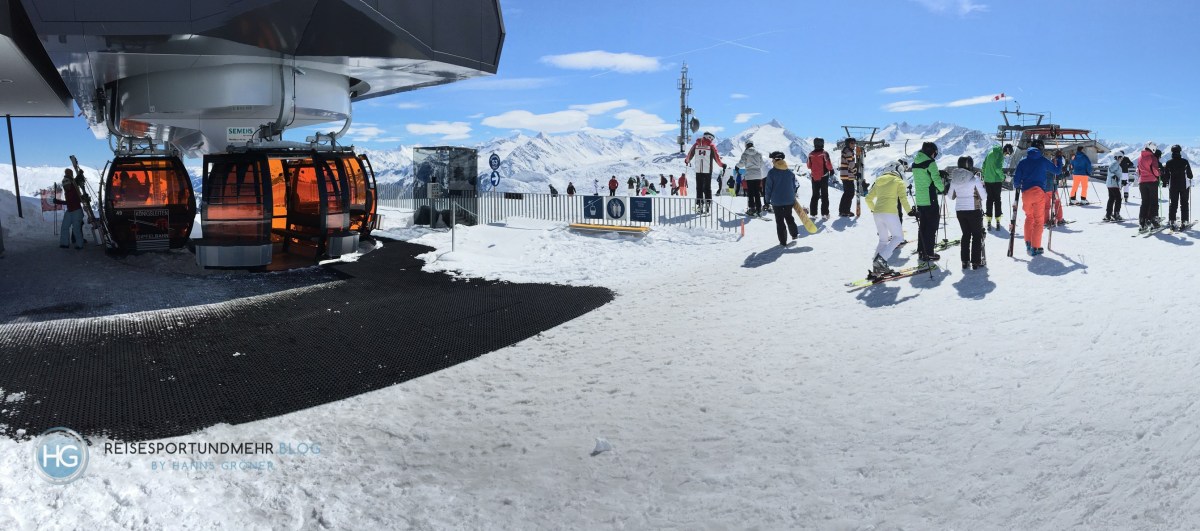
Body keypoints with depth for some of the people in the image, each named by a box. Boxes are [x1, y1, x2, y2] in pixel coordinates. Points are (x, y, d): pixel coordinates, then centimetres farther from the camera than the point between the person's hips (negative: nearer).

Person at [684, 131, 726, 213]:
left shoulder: (696, 144, 4)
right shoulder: (711, 146, -4)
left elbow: (690, 154, 11)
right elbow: (716, 157, -6)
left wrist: (686, 161, 30)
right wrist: (722, 165, 6)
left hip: (698, 170, 2)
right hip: (708, 171, -2)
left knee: (699, 188, 7)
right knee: (707, 188, 8)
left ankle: (699, 204, 2)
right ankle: (708, 202, -1)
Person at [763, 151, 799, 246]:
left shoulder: (771, 172, -10)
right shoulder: (790, 172, 4)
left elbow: (769, 187, -8)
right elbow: (794, 186, 11)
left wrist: (768, 199, 2)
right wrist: (793, 196, 21)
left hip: (777, 200, -4)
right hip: (789, 200, 4)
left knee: (779, 220, 1)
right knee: (789, 216, 24)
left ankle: (783, 240, -1)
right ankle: (794, 233, 30)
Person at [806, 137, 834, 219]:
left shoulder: (811, 154, -2)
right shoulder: (824, 153, -13)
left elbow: (809, 166, 7)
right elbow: (828, 164, -13)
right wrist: (831, 171, 5)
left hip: (814, 177, 3)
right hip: (823, 177, -3)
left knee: (815, 195, 12)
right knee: (824, 195, 4)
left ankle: (813, 212, 9)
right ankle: (824, 213, -1)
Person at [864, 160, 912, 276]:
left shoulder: (879, 181, 20)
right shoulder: (898, 181, 5)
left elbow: (869, 198, 19)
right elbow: (903, 198, -7)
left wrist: (873, 209, 34)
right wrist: (909, 211, 2)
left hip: (877, 213, 6)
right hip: (890, 213, -6)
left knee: (883, 240, 17)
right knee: (898, 237, 5)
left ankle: (876, 267, 5)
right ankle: (881, 259, -16)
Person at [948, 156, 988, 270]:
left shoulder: (954, 179, 0)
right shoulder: (975, 178, -13)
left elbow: (951, 196, 9)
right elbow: (983, 196, -9)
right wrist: (983, 187, 8)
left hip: (959, 210, 4)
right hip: (974, 210, -4)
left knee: (966, 234, 16)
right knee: (977, 235, 8)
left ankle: (965, 261, 15)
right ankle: (976, 262, 7)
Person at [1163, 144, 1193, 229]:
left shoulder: (1169, 163, -4)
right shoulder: (1185, 162, -7)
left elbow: (1166, 175, 1)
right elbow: (1189, 174, 0)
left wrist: (1165, 183, 16)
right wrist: (1189, 180, 19)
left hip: (1173, 186, 1)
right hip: (1184, 185, -1)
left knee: (1173, 204, 6)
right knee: (1184, 204, 5)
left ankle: (1171, 222, -1)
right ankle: (1184, 222, 2)